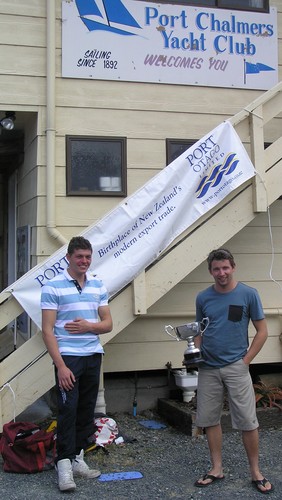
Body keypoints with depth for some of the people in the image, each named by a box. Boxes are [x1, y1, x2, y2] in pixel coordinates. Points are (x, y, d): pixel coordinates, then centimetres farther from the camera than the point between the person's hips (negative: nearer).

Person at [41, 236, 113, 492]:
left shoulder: (98, 286, 8)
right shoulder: (53, 286, -7)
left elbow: (108, 324, 10)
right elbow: (48, 330, -10)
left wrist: (89, 326, -11)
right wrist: (60, 366, -17)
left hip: (93, 355, 5)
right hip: (68, 356, -5)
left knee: (87, 409, 10)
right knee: (68, 410, -5)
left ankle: (78, 458, 21)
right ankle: (64, 464, 3)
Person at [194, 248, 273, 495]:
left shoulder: (248, 294, -4)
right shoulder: (203, 297, 4)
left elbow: (262, 331, -1)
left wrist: (246, 360, -6)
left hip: (236, 367, -3)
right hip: (208, 369, 3)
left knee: (247, 421, 0)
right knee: (210, 419, 9)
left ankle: (256, 472, 16)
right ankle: (217, 469, 23)